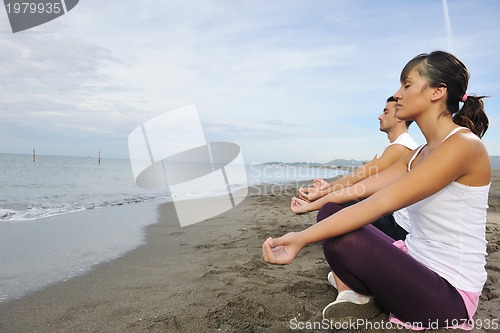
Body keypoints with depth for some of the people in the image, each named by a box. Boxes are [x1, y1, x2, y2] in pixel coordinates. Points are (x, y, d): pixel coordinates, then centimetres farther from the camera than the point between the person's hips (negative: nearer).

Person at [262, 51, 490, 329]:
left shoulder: (464, 145, -20)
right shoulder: (418, 154, 9)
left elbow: (381, 202, -31)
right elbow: (362, 188, 5)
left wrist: (302, 239, -35)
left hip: (449, 294, -8)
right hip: (416, 266, 8)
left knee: (343, 239, -30)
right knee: (331, 214, 2)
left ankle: (362, 295, 2)